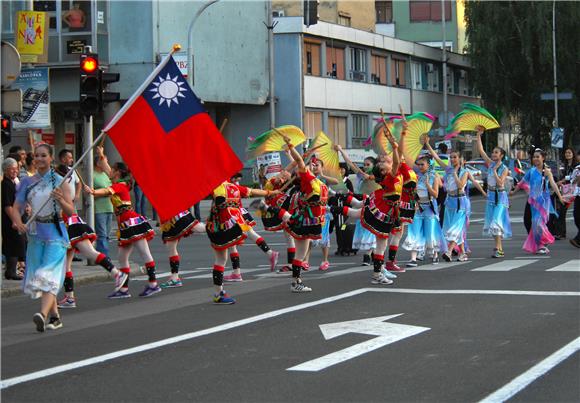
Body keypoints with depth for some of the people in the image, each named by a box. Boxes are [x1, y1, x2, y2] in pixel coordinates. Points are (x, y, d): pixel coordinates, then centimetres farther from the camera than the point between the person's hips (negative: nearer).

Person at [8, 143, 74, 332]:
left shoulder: (59, 180, -2)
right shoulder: (27, 182, 9)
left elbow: (71, 211, -4)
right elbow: (16, 208, 5)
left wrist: (60, 199, -24)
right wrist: (18, 223, -15)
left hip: (55, 233, -5)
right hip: (35, 233, 5)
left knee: (49, 274, -18)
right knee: (38, 277, 11)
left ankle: (43, 314, -33)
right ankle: (54, 317, 24)